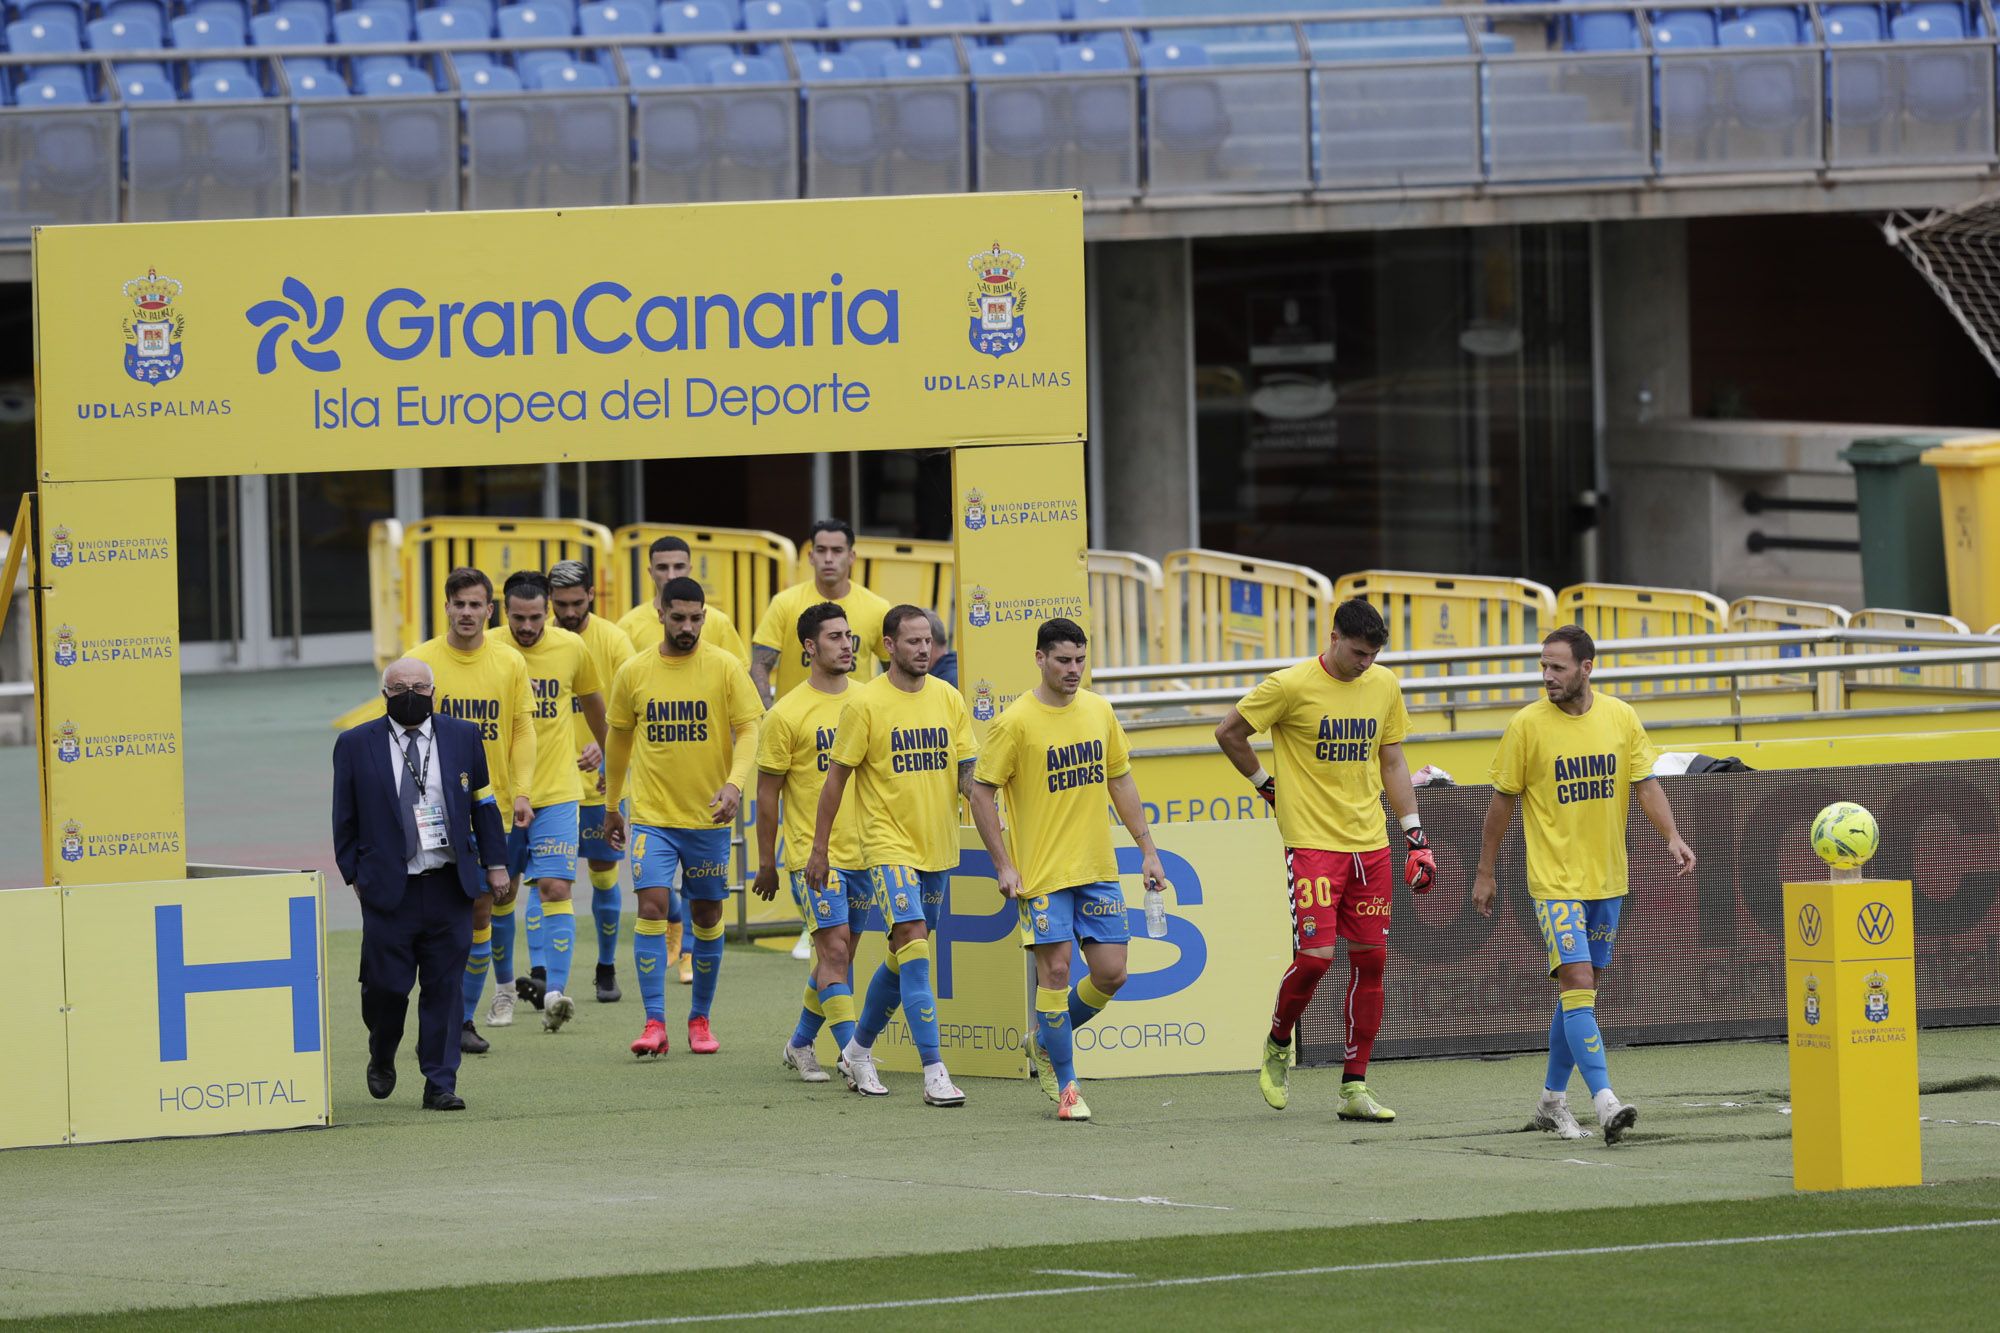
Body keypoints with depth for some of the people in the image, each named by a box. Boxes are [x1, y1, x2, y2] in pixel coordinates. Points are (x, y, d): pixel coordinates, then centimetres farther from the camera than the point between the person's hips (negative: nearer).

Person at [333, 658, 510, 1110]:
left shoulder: (462, 737, 8)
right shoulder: (356, 745, 3)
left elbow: (484, 805, 13)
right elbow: (345, 818, 7)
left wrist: (495, 864, 9)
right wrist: (355, 873, 3)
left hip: (450, 886, 1)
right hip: (389, 887, -1)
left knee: (444, 988, 0)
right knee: (386, 984, -1)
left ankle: (440, 1084, 5)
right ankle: (382, 1060, 27)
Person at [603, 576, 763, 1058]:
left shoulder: (725, 668, -3)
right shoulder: (633, 673, 2)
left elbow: (749, 730, -7)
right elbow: (619, 740, 13)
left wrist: (735, 783, -24)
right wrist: (611, 806, 19)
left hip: (708, 817, 0)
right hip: (652, 814, 0)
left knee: (707, 915, 8)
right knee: (652, 906, -13)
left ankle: (700, 1018, 24)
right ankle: (654, 1023, -12)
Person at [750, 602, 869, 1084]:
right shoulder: (788, 715, -8)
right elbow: (767, 795, -2)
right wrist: (766, 863, -1)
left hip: (861, 853, 5)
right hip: (813, 855, -5)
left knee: (838, 956, 11)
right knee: (835, 950, -13)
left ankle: (800, 1044, 28)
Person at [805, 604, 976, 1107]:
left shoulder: (948, 699, 6)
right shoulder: (865, 703, -8)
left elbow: (966, 770, 8)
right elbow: (836, 777, -3)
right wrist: (819, 849, -2)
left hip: (938, 847, 6)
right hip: (889, 845, -6)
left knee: (904, 958, 15)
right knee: (914, 949, -16)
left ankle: (858, 1051, 34)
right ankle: (935, 1073, -19)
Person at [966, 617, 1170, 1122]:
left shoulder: (1099, 711, 6)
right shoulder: (1015, 722, -10)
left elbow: (1120, 781, 16)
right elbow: (980, 790, -6)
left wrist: (1148, 851, 12)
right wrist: (1003, 866, -10)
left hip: (1098, 870, 5)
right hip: (1042, 872, -5)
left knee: (1111, 973, 1)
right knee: (1055, 969, -8)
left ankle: (1047, 1041, 26)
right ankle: (1064, 1085, 4)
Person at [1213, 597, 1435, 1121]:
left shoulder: (1384, 685, 6)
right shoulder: (1292, 686, -9)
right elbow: (1228, 732, 1)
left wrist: (1415, 834, 10)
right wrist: (1266, 784, 5)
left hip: (1371, 844, 5)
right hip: (1312, 842, -5)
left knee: (1369, 960, 2)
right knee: (1315, 956, -13)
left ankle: (1355, 1087, 7)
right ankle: (1276, 1047, 16)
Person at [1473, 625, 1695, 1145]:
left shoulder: (1621, 717, 1)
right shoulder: (1527, 725, -8)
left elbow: (1645, 784, 4)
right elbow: (1503, 800, 0)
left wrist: (1672, 838, -12)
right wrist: (1485, 873, 4)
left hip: (1607, 879, 4)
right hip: (1556, 881, -4)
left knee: (1581, 989, 11)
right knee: (1577, 984, -15)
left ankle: (1553, 1100, 23)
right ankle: (1605, 1103, -23)